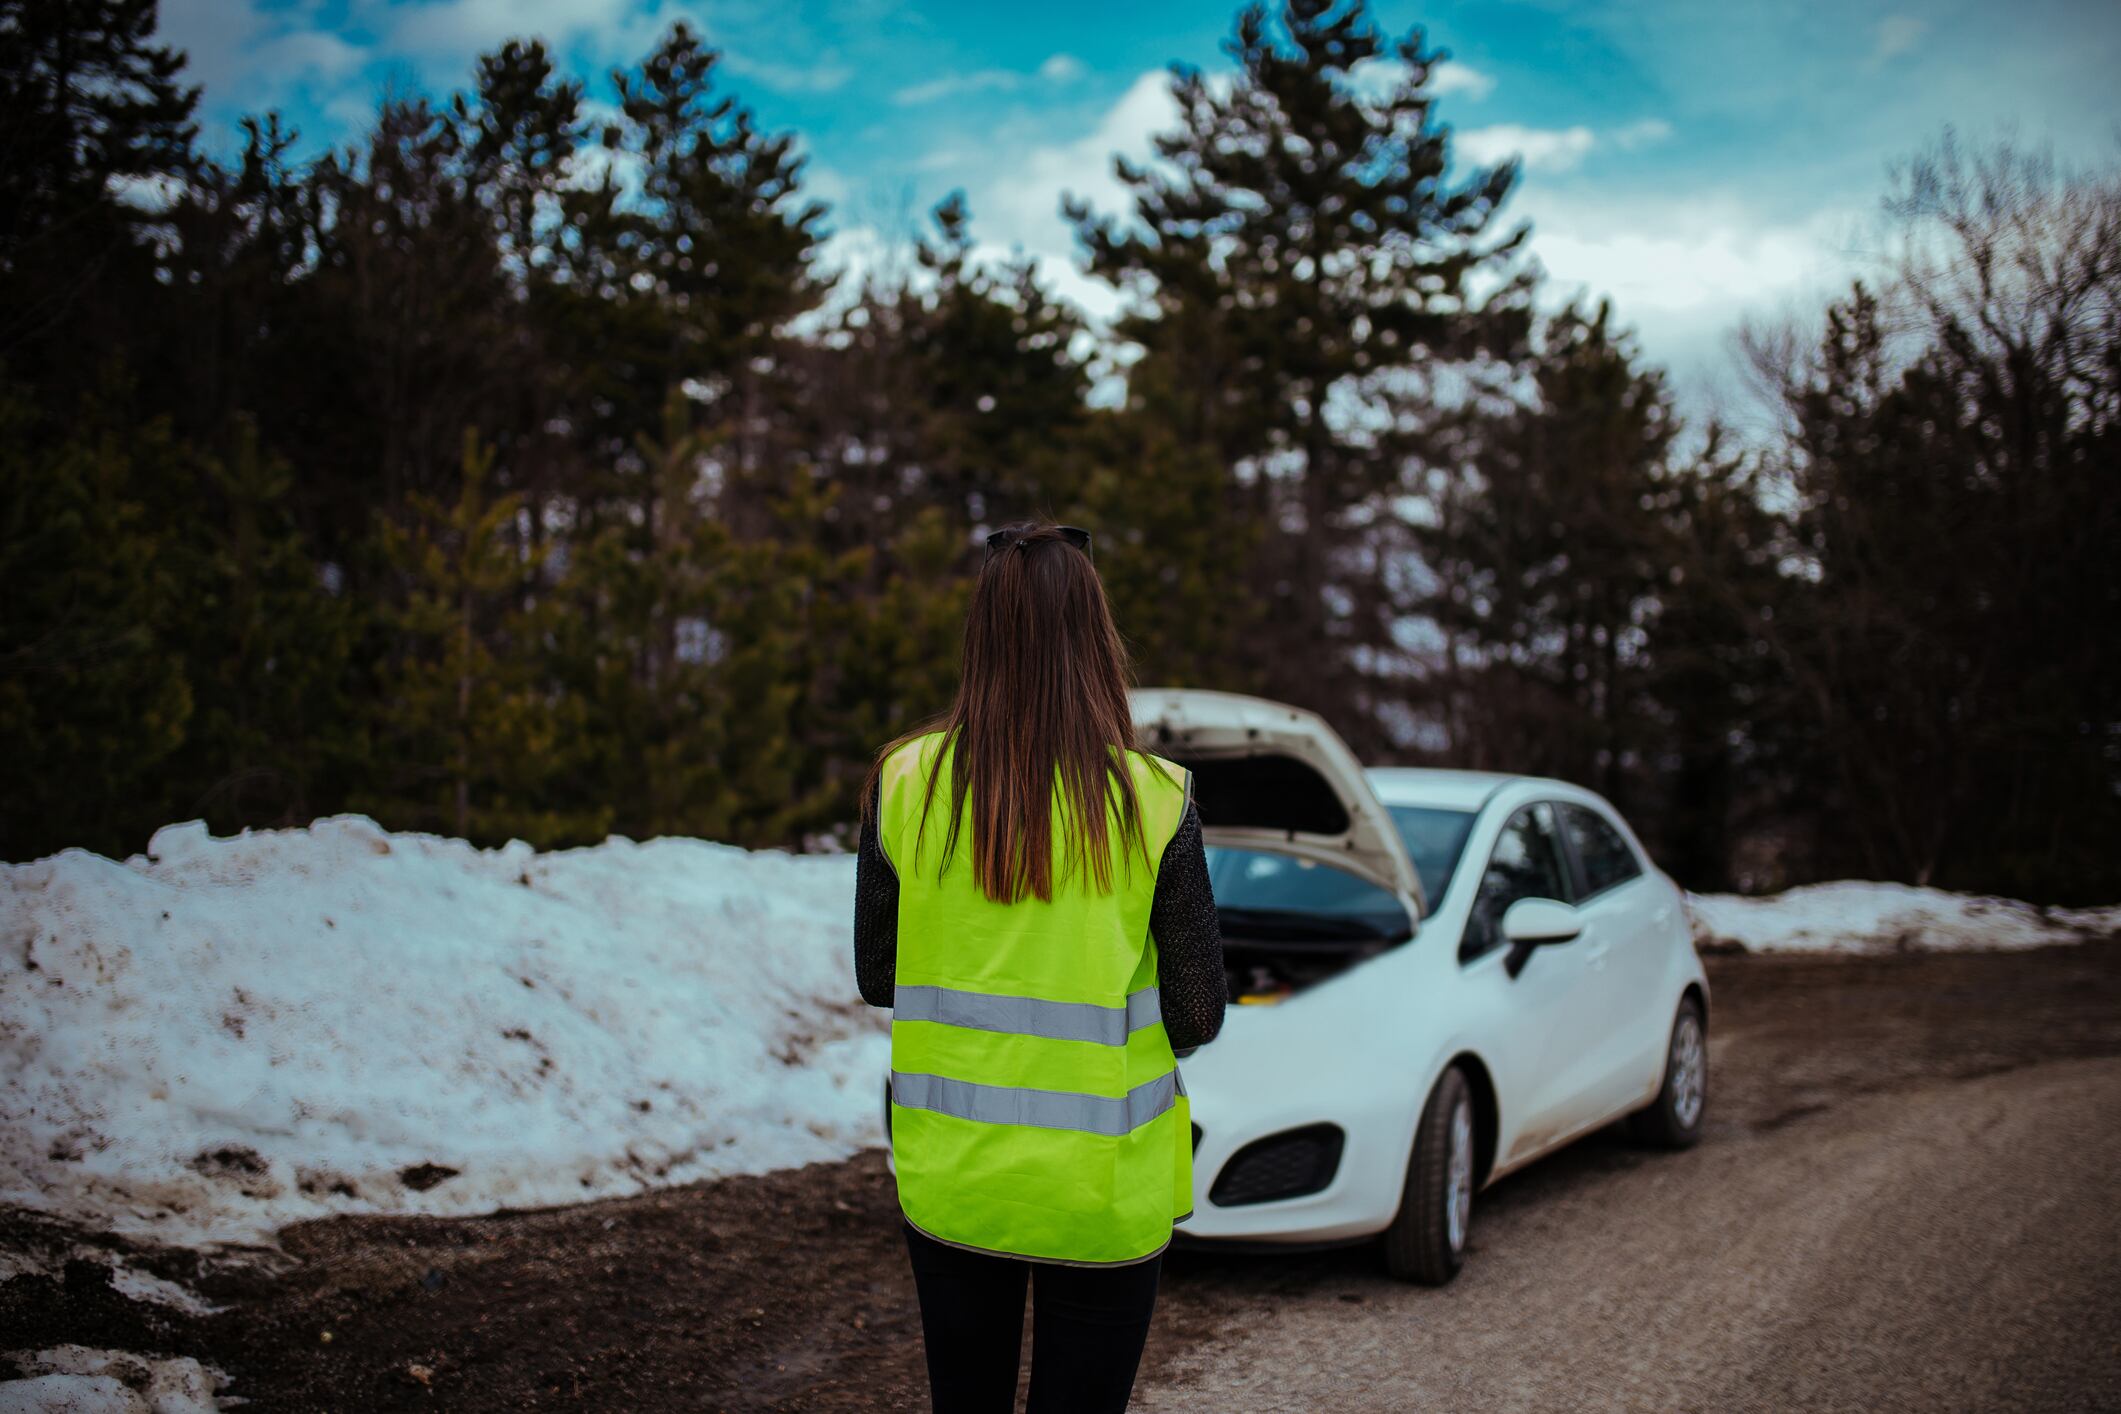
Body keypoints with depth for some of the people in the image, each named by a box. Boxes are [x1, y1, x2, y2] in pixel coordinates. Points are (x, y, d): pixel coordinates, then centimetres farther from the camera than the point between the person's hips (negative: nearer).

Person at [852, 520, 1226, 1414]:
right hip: (1101, 1188, -2)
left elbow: (875, 979, 2)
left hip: (948, 1174, 2)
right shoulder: (1151, 799, -13)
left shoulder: (904, 781, -6)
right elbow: (1197, 1017, -8)